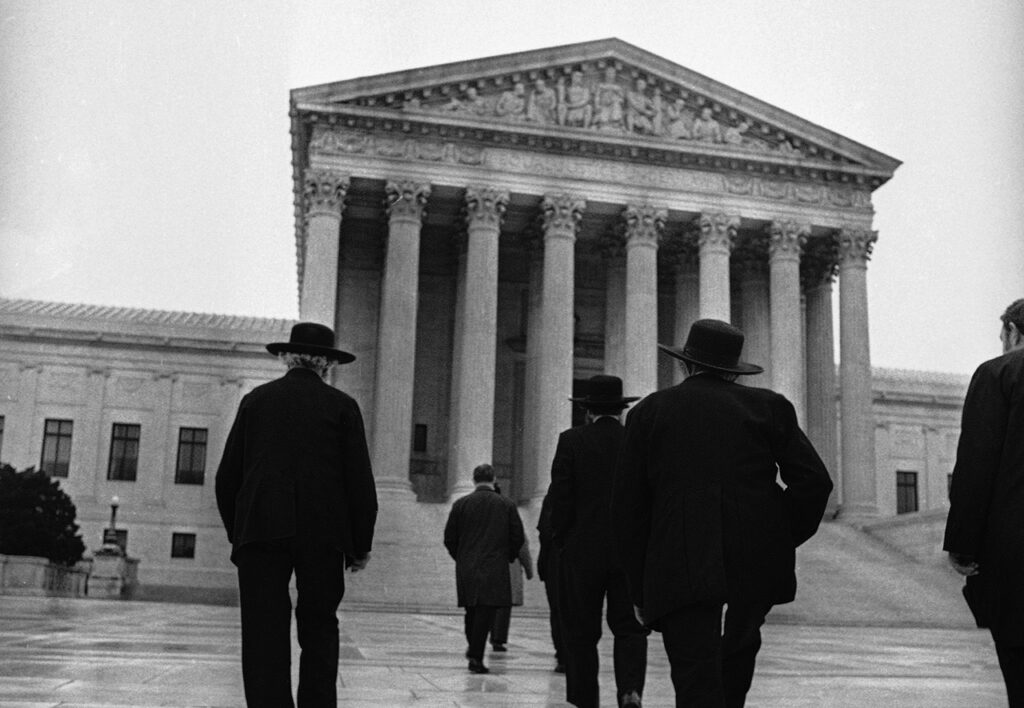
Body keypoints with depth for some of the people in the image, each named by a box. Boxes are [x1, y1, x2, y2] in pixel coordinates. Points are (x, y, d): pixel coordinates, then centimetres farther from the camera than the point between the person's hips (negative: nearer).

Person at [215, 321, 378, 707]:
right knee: (319, 630, 10)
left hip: (261, 530, 1)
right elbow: (360, 480, 1)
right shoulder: (341, 405, 5)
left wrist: (236, 532, 19)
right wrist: (361, 545, 7)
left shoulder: (255, 400, 11)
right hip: (323, 532, -1)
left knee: (264, 633, 2)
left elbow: (227, 476, 10)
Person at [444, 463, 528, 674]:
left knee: (472, 610, 16)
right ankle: (476, 656, -7)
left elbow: (449, 538, 3)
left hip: (466, 568, 2)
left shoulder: (461, 504, 3)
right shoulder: (507, 505, 1)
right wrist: (508, 557, 17)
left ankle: (473, 648, 22)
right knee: (486, 611, -2)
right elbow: (518, 538, 2)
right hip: (495, 568, -2)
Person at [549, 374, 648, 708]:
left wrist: (562, 541, 4)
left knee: (581, 633, 8)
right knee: (630, 628, 8)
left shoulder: (571, 440, -4)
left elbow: (560, 497, -7)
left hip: (582, 553, -2)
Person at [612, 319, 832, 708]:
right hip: (757, 556, 2)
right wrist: (784, 538, 12)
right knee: (742, 639, 26)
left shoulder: (649, 411, 9)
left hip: (682, 565, -2)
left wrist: (640, 590, 11)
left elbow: (628, 507, 7)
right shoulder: (769, 407, 10)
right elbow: (815, 481, 0)